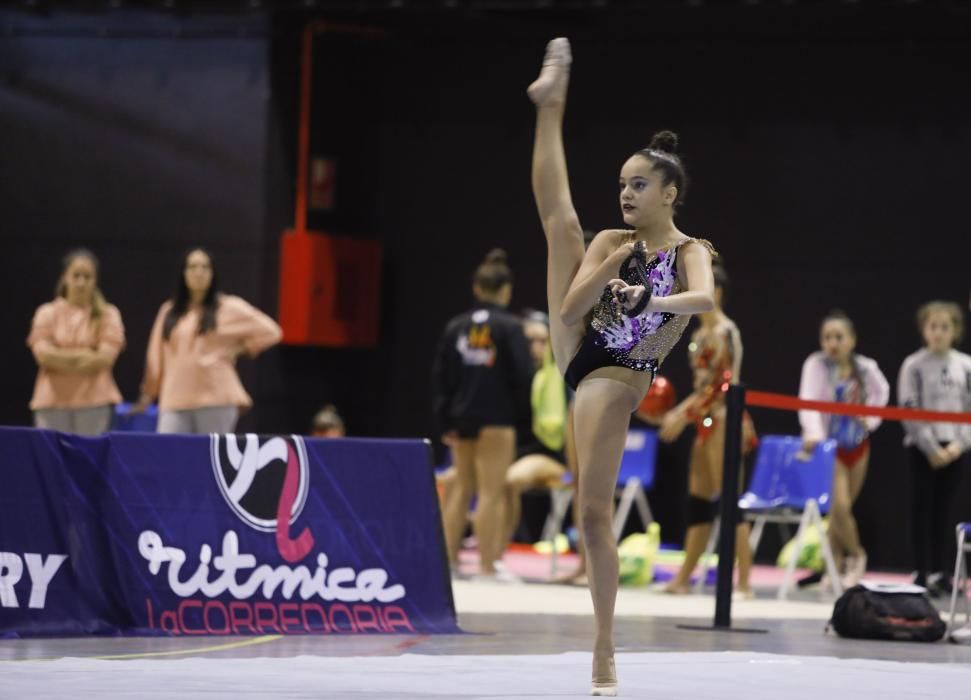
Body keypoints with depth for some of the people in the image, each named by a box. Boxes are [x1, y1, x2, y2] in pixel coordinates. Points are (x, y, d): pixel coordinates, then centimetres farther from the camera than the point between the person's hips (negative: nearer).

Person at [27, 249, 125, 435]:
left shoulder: (108, 315, 6)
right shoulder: (47, 313, 9)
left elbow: (104, 358, -6)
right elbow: (44, 355, -4)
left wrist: (61, 358, -5)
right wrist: (85, 355, -6)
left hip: (95, 401, -1)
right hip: (53, 401, 1)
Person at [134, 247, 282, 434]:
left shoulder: (229, 308, 4)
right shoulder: (169, 311, 15)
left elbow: (268, 331, 4)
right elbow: (156, 356, 19)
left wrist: (239, 349, 1)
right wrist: (148, 392, 17)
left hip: (216, 399, -3)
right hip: (175, 401, 3)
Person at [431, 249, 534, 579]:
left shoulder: (456, 326, 5)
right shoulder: (509, 327, -9)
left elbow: (440, 376, 7)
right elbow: (522, 375, -11)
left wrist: (445, 421, 11)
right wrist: (522, 413, 1)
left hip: (461, 417, 5)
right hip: (497, 417, -5)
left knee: (461, 487, 15)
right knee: (491, 491, -4)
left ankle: (448, 559, 15)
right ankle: (488, 565, -6)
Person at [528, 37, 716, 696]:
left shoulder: (690, 252, -4)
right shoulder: (612, 242, 8)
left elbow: (705, 298, -28)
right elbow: (570, 309, -3)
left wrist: (649, 300, -43)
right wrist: (613, 264, -12)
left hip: (616, 376, -5)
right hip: (576, 350, 5)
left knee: (596, 511, -9)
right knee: (559, 216, -3)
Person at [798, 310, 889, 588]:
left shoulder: (866, 367, -6)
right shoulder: (816, 365, -17)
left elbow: (881, 391, 16)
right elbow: (808, 401, -31)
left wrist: (871, 418, -2)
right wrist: (813, 433, -48)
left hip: (858, 444, 4)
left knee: (843, 507, 11)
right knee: (839, 506, -14)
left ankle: (835, 565, 24)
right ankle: (856, 555, 10)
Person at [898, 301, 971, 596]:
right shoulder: (914, 366, -2)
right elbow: (909, 411, -6)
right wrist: (932, 448, -11)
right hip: (923, 449, -2)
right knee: (922, 510, 0)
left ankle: (942, 572, 10)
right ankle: (922, 573, 3)